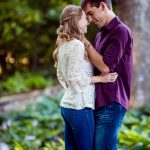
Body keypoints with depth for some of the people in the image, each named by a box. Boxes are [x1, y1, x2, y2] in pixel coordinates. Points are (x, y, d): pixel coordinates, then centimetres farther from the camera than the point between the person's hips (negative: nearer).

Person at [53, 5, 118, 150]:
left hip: (67, 105, 9)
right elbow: (75, 77, -18)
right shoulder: (76, 45, -15)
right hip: (80, 107, -9)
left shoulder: (63, 45, 12)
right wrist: (101, 78, -12)